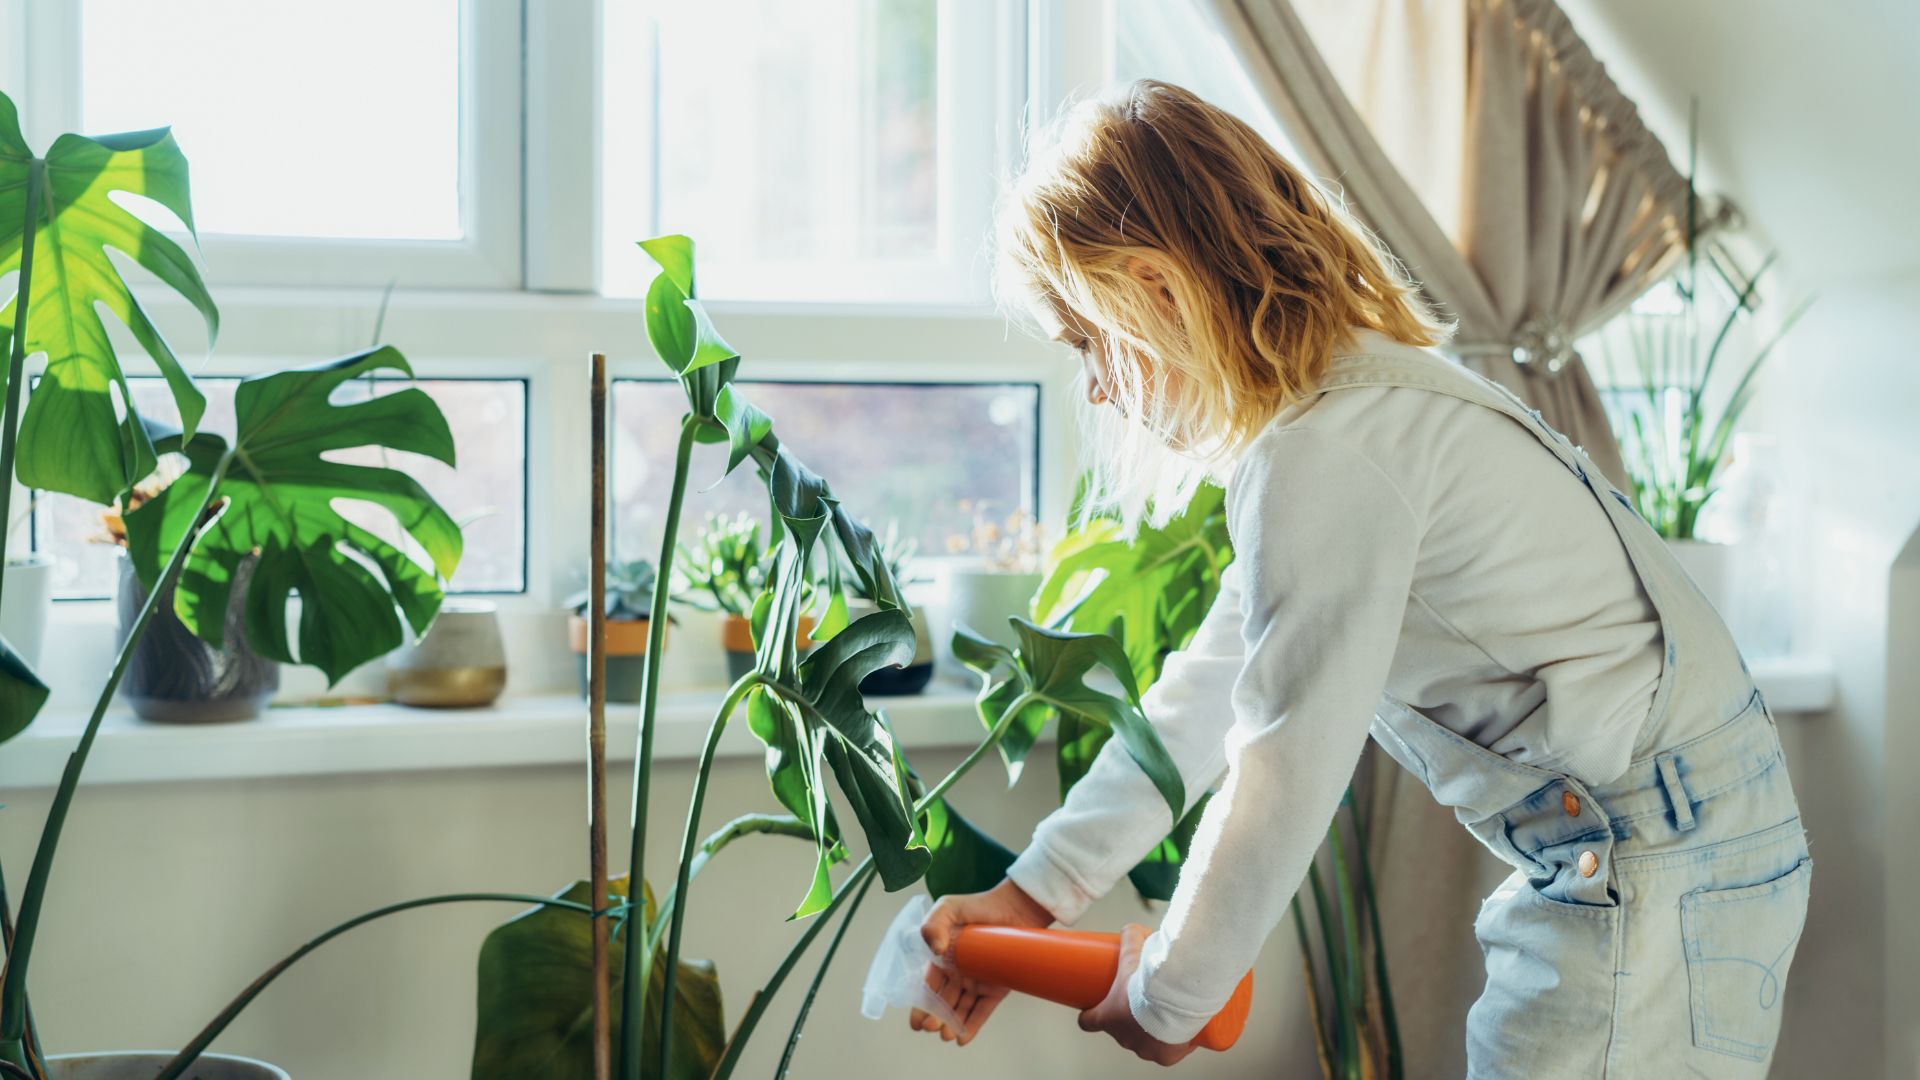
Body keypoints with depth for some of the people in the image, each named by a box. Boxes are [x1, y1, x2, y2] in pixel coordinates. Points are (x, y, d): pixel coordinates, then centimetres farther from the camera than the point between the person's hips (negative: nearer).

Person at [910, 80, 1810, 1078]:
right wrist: (1031, 895, 16)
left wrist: (1167, 998, -3)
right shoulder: (1354, 393, 12)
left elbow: (1285, 773, -18)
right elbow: (1209, 692, 15)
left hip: (1657, 862, -10)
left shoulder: (1326, 454, -21)